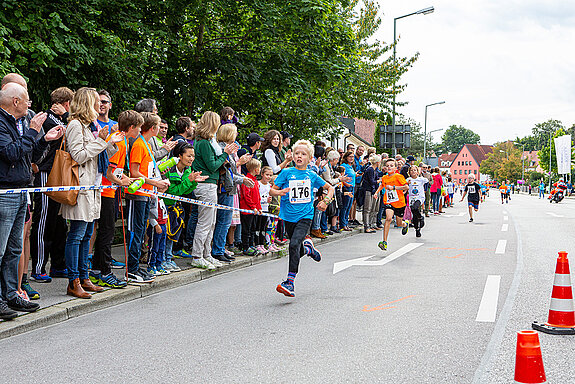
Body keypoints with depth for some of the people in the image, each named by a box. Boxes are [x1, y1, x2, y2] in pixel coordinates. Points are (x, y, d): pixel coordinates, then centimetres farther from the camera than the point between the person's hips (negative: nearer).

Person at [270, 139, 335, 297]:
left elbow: (330, 187, 19)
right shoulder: (287, 173, 1)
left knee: (294, 244, -23)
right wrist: (279, 192, -20)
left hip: (305, 216, -2)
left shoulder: (312, 175, 5)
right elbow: (272, 190, 1)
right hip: (289, 216, 2)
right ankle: (308, 248, 47)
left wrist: (326, 201, 3)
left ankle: (290, 281, -21)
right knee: (298, 250, 9)